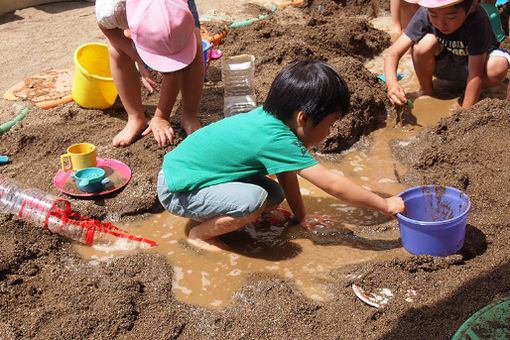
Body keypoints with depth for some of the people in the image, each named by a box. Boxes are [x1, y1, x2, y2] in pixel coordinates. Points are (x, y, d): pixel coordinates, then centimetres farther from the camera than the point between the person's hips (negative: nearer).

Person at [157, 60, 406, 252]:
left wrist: (301, 216, 16)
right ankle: (200, 234, -5)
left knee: (275, 196, 0)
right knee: (254, 200, -29)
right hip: (177, 191, -9)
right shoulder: (275, 139, -29)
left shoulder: (268, 118, -4)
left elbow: (286, 173, 10)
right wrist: (385, 205, -16)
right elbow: (332, 184, -26)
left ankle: (211, 215, 15)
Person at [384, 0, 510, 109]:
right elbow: (392, 54, -28)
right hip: (443, 66, 2)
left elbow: (476, 74, -34)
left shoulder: (477, 21, -34)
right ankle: (425, 91, -4)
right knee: (426, 41, -30)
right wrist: (392, 84, -47)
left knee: (498, 67, -35)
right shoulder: (424, 14, -28)